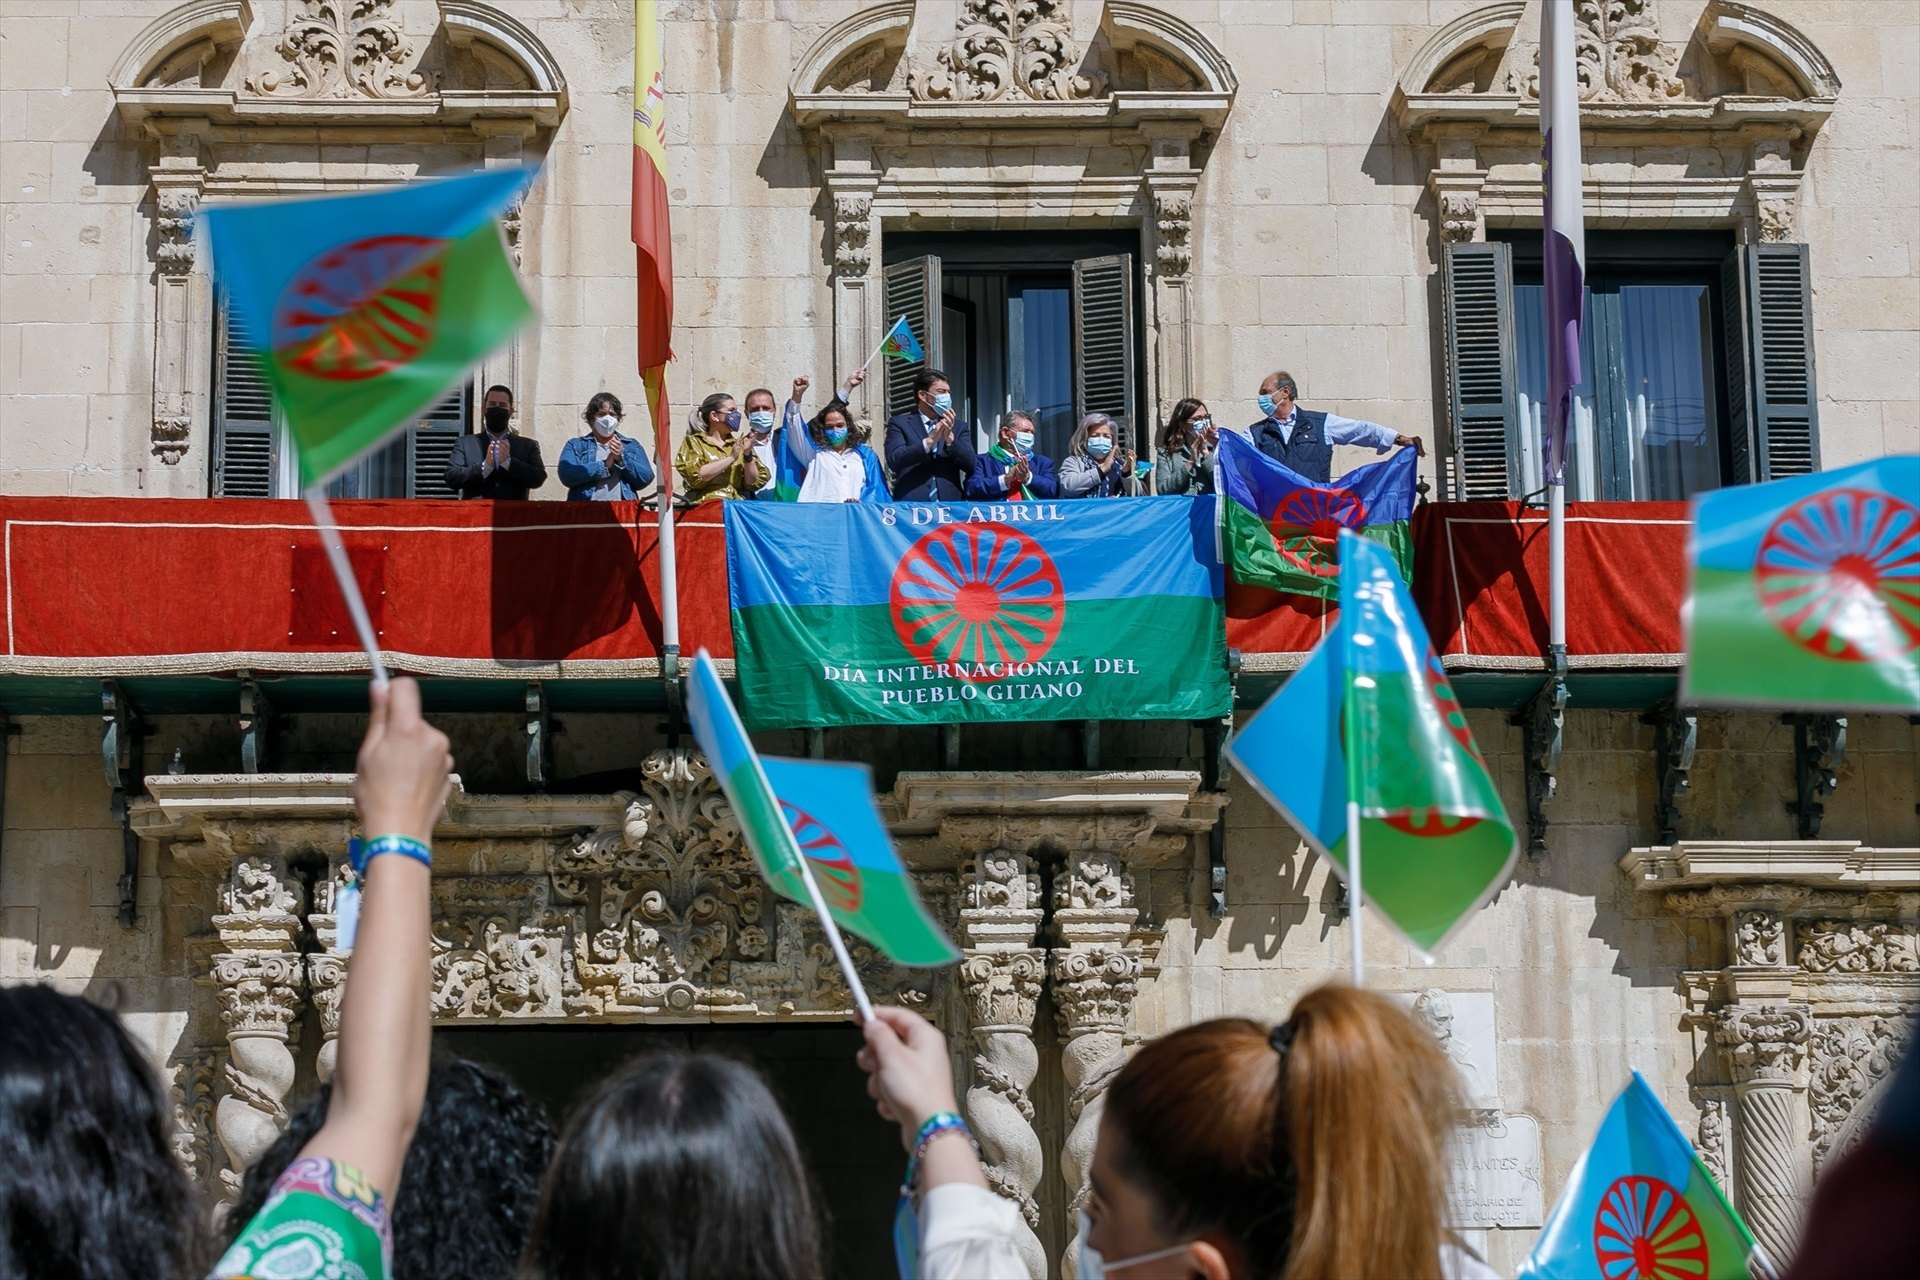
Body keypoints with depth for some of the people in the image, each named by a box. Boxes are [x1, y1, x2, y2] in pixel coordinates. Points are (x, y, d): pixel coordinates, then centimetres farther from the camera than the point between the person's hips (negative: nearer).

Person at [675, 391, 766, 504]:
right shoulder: (693, 442, 9)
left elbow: (753, 484, 12)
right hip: (705, 506, -3)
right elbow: (695, 476, -9)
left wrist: (748, 455, -2)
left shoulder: (740, 444, 19)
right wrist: (731, 458, -9)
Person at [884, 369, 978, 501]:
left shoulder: (959, 427, 16)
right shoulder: (900, 423, 7)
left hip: (950, 503, 2)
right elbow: (894, 461, -8)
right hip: (911, 504, -2)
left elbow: (970, 465, 5)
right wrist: (930, 440, -16)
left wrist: (950, 438, -10)